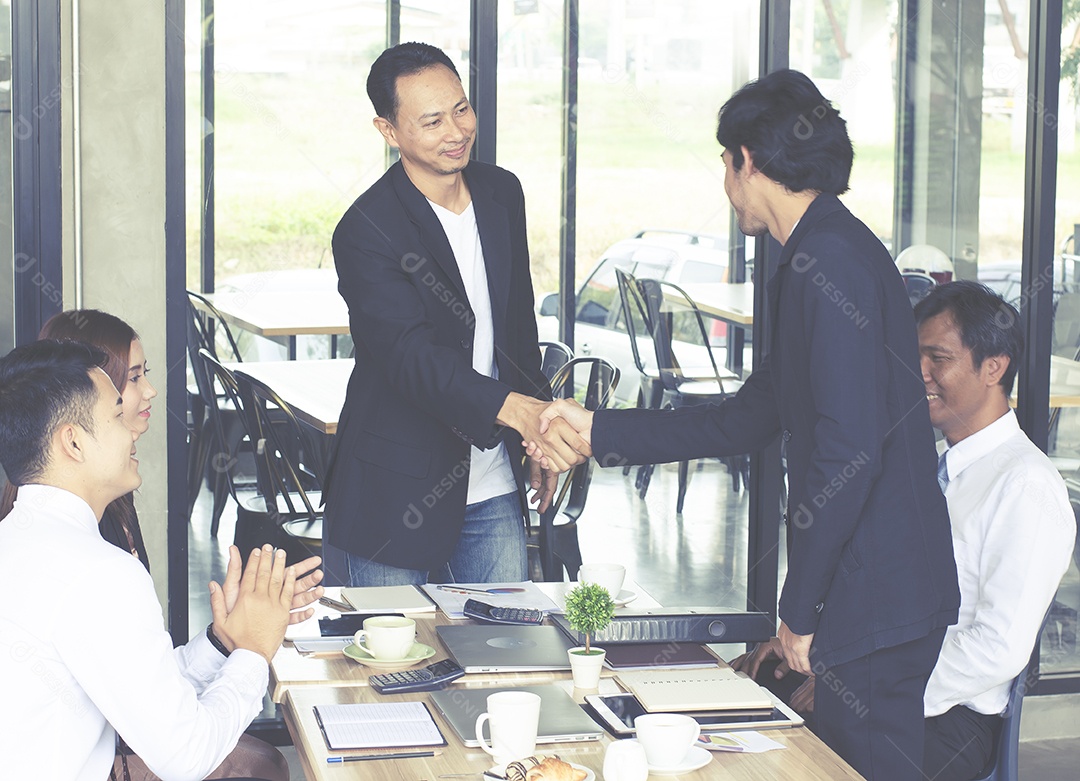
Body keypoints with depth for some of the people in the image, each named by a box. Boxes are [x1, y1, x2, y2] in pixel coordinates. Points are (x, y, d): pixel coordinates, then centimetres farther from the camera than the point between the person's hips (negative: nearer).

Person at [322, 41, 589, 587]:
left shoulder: (502, 193, 4)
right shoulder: (366, 233, -18)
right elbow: (411, 357, -28)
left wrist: (541, 441, 17)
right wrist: (520, 412, -41)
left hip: (494, 488, 6)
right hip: (399, 492, -5)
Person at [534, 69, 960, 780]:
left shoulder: (829, 261, -17)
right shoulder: (823, 257, 17)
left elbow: (848, 448, -24)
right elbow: (744, 424, 21)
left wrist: (801, 609, -17)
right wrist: (598, 431, 22)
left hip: (879, 597, -10)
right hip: (869, 589, 10)